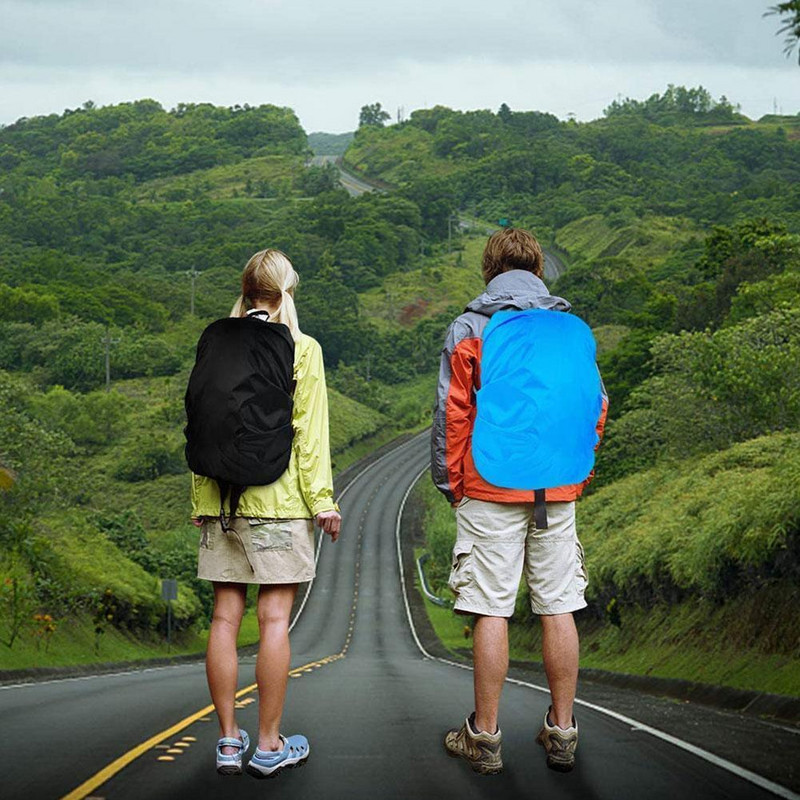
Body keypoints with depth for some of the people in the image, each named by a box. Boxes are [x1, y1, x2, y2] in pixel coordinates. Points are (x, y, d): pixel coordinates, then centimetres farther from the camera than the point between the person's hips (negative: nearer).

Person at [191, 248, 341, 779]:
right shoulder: (301, 350, -3)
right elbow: (310, 431, -6)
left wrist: (200, 501, 14)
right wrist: (323, 500, -2)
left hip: (221, 498, 4)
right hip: (279, 498, -4)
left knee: (226, 617, 6)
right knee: (275, 618, -1)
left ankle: (229, 741, 10)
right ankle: (269, 745, 3)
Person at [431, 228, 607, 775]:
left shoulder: (470, 328, -1)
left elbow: (452, 412, -3)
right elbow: (596, 405, 10)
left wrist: (449, 480, 6)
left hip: (490, 489, -3)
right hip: (558, 492, 3)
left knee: (492, 611, 0)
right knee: (558, 609, 7)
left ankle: (485, 736, 5)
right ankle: (562, 732, 12)